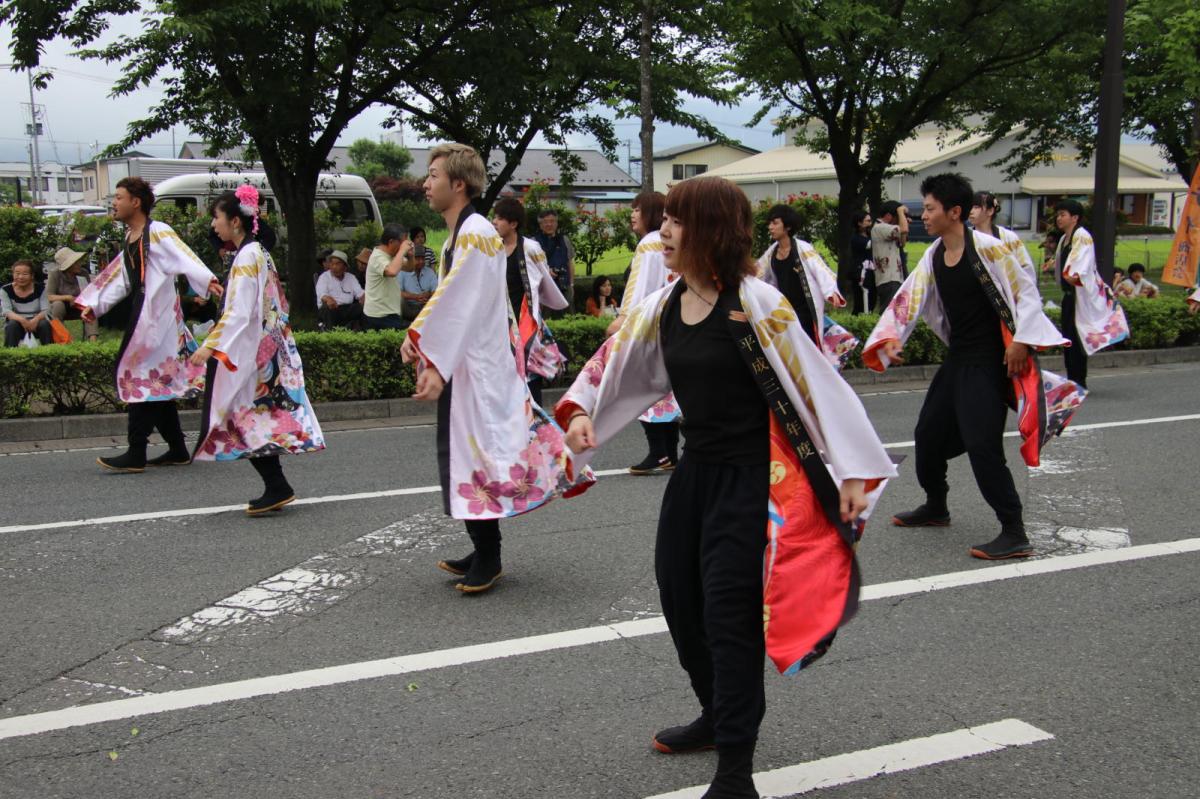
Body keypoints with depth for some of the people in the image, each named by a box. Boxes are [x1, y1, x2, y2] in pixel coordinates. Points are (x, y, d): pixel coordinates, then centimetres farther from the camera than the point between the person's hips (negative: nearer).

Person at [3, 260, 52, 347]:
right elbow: (7, 311, -15)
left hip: (36, 323, 0)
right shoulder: (6, 290, -3)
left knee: (45, 324, -32)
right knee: (12, 324, -33)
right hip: (18, 322, 0)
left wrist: (36, 319, -33)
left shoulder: (40, 288, -2)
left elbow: (46, 310, -9)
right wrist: (21, 319, -37)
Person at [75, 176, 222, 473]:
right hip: (141, 315, 9)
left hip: (157, 317, -9)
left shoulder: (158, 233, -10)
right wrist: (94, 305, 18)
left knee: (142, 377, -9)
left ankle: (136, 455, -6)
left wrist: (208, 281, -41)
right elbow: (120, 279, 24)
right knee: (159, 382, 11)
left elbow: (184, 257, -25)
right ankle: (178, 450, 18)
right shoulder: (130, 239, 17)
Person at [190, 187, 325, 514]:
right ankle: (276, 489, 13)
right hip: (266, 349, 9)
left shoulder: (246, 257, -14)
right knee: (261, 418, 10)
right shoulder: (258, 253, 13)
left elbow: (239, 312, -23)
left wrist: (209, 347, -25)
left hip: (248, 352, -9)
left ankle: (277, 488, -3)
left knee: (249, 419, -5)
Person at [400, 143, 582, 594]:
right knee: (463, 450, 14)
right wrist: (418, 338, 0)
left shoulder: (476, 234, -16)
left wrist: (438, 366, -25)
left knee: (477, 452, -4)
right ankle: (484, 552, 24)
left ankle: (488, 559, 6)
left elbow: (464, 307, -22)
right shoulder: (457, 236, 14)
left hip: (479, 366, -10)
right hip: (463, 366, 10)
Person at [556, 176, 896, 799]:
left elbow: (817, 381, -16)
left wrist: (852, 471, -18)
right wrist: (581, 410, -2)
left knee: (729, 614, -6)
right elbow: (612, 364, 16)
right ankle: (719, 716, 41)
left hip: (750, 475, -8)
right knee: (678, 596, 17)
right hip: (695, 468, 8)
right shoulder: (661, 308, 3)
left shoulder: (754, 304, -17)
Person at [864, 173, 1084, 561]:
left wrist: (1021, 341, -18)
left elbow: (1026, 292, -12)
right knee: (928, 433, 16)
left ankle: (1014, 534, -9)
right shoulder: (933, 257, 7)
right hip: (957, 360, 9)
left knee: (982, 444, -16)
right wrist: (892, 338, -13)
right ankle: (936, 508, 38)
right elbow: (910, 298, 2)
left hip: (989, 363, -9)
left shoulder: (988, 248, -15)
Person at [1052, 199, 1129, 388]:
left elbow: (1084, 261, -26)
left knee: (1076, 337, -10)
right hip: (1069, 294, 9)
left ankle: (1079, 381, -7)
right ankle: (1072, 380, 16)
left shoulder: (1082, 236, -10)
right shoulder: (1064, 239, 19)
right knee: (1067, 338, 9)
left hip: (1081, 295, -9)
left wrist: (1076, 276, -39)